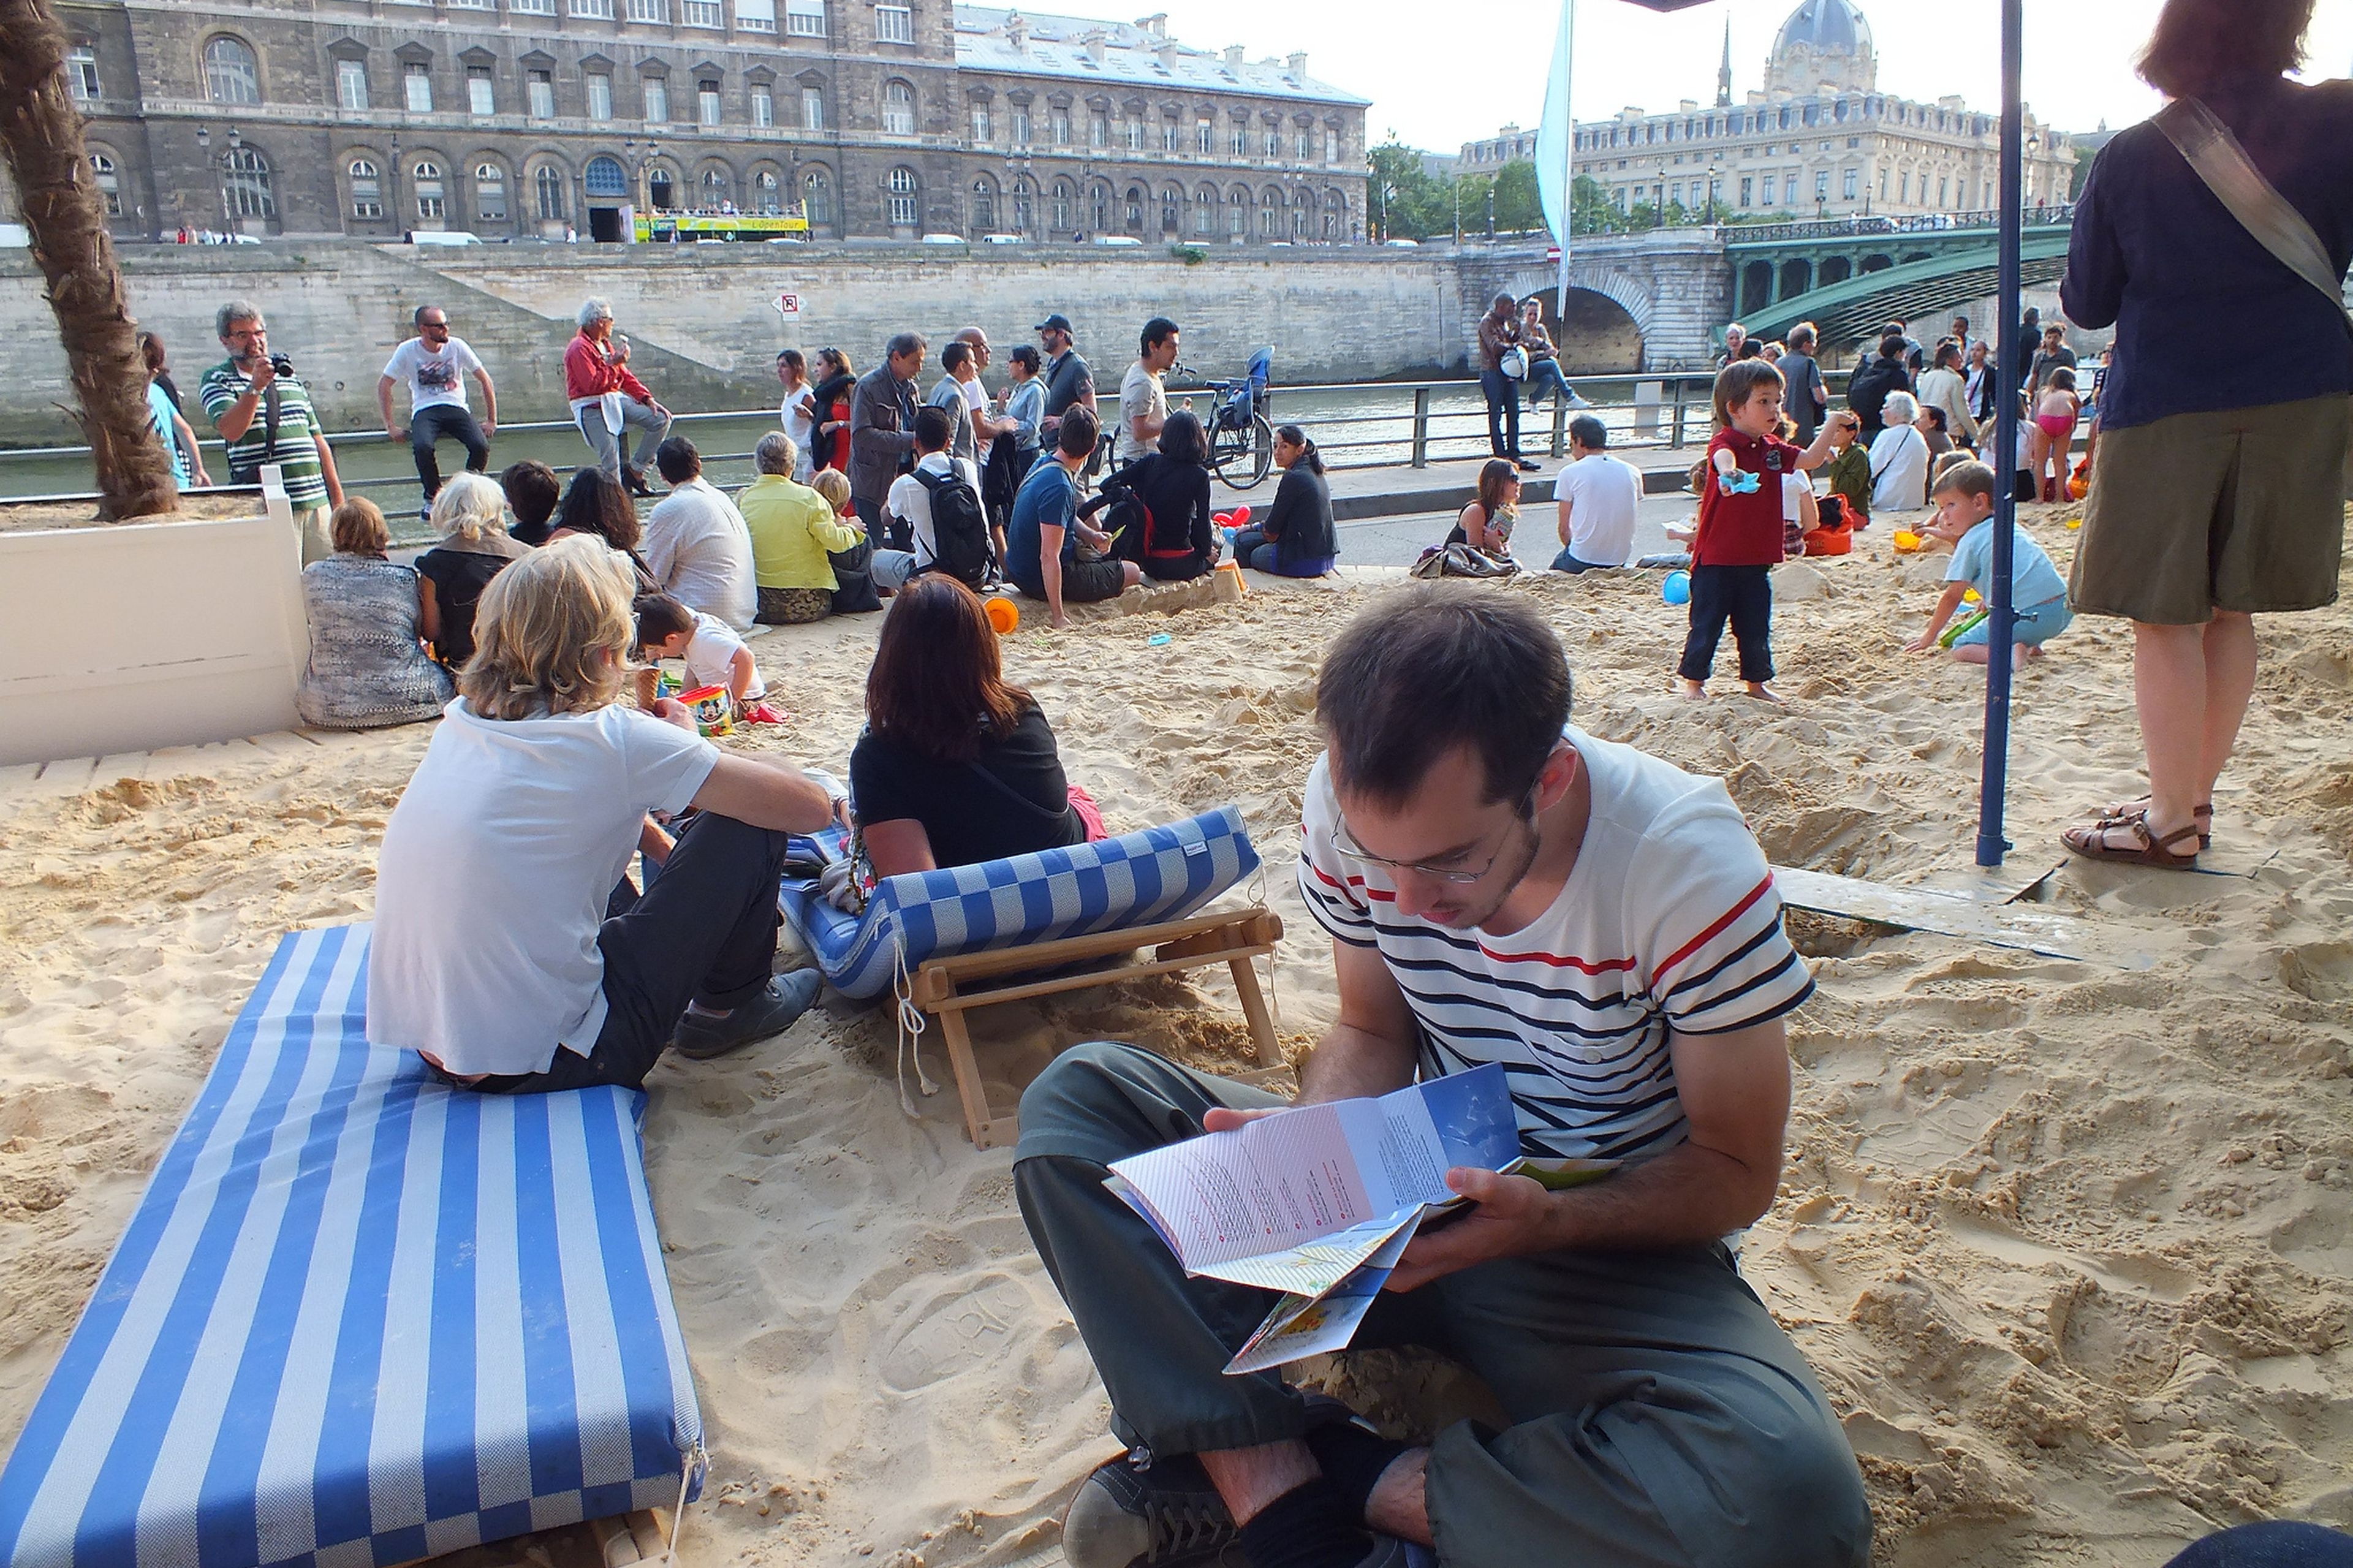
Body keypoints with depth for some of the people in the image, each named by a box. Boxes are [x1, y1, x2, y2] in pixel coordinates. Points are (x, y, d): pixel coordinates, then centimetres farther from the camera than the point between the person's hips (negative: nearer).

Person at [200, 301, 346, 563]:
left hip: (317, 501, 5)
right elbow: (231, 431, -14)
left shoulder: (290, 378, 21)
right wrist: (256, 386, -20)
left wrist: (336, 493, 17)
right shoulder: (216, 380, 5)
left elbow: (317, 438, 22)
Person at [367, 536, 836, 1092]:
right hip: (544, 1061, -7)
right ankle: (728, 1005, 20)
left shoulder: (462, 720, 4)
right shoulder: (613, 740, -16)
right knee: (748, 825, -3)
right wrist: (689, 745, 3)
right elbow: (811, 807, -11)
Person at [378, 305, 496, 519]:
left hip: (456, 408, 1)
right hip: (425, 411, -1)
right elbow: (384, 385, 3)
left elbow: (484, 380, 7)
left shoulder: (456, 346, 0)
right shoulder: (407, 351, -2)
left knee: (481, 446, -29)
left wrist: (491, 420, 3)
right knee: (422, 447, -34)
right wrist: (390, 426, -3)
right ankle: (433, 497, -8)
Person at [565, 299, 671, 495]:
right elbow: (593, 385, -21)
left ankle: (635, 469, -1)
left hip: (617, 399, 8)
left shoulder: (607, 345, 18)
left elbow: (626, 376, 17)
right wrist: (614, 363, -17)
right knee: (611, 462, -21)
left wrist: (647, 399, 5)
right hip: (592, 407, -8)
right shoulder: (579, 349, -11)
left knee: (662, 420, -5)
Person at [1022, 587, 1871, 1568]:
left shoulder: (1689, 867, -25)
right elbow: (1372, 1031, 2)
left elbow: (1737, 1171, -14)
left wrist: (1546, 1223, -31)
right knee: (1075, 1098, -12)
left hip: (1612, 1241, -3)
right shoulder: (1351, 807, -15)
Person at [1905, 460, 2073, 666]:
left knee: (1961, 649, 0)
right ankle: (2030, 645, 14)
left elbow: (1953, 597, 3)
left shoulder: (1969, 542, -1)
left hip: (2027, 617, -8)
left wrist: (1929, 636, 11)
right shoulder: (2010, 527, 21)